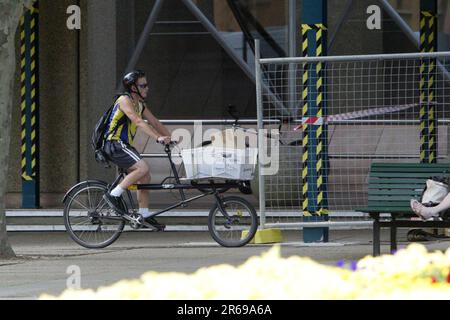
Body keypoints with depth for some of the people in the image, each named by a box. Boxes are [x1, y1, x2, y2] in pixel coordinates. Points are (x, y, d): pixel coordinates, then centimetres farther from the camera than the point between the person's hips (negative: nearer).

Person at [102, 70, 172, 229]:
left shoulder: (141, 105, 14)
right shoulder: (124, 100, -15)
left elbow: (155, 123, 12)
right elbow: (138, 122, -27)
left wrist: (170, 138, -1)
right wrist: (158, 138, -35)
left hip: (125, 146, 9)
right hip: (115, 144, -9)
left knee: (145, 177, 5)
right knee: (143, 168, -24)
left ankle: (144, 215, 12)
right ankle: (113, 195, -17)